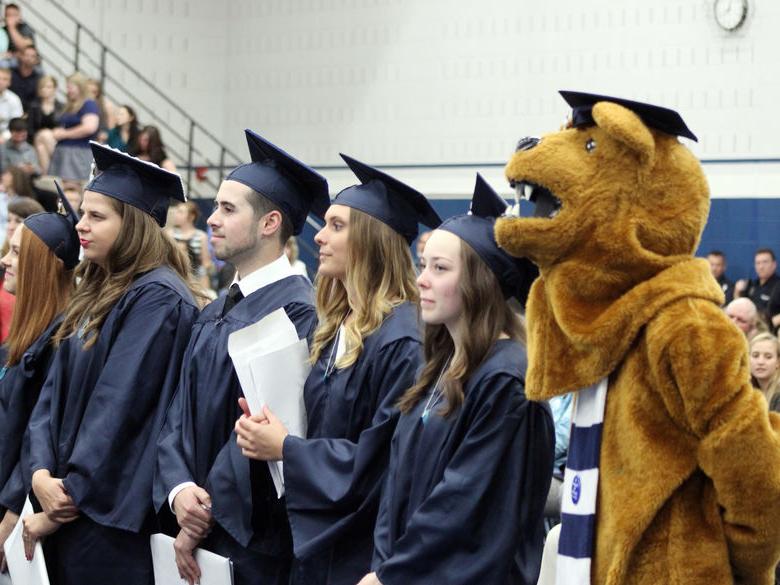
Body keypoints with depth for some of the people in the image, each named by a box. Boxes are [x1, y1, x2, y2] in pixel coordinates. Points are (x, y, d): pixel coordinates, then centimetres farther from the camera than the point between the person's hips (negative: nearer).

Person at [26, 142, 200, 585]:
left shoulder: (158, 299, -14)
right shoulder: (97, 293, 14)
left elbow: (120, 404, -18)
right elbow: (56, 391, 9)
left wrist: (74, 488, -14)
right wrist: (42, 471, -5)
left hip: (113, 510, -8)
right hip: (70, 499, 8)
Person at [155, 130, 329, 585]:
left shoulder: (298, 311, -14)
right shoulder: (215, 315, 13)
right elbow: (182, 413, 9)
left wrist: (206, 515, -14)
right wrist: (179, 490, -10)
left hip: (257, 543, -7)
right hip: (198, 535, 7)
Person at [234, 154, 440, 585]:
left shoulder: (403, 339, -17)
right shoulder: (336, 330, 11)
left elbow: (385, 456, -21)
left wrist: (285, 449, -15)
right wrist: (268, 431, -2)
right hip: (316, 540, 9)